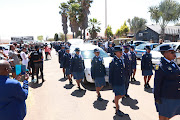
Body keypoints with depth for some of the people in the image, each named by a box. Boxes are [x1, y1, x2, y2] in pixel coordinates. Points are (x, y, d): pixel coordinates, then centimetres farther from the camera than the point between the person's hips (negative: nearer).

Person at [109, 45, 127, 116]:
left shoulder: (121, 60, 6)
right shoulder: (113, 61, -14)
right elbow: (110, 73, -11)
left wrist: (124, 80, 13)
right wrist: (111, 83, -9)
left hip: (122, 82, 7)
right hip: (116, 82, -6)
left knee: (123, 94, 14)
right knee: (117, 95, 6)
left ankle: (115, 101, 42)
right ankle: (117, 110, 24)